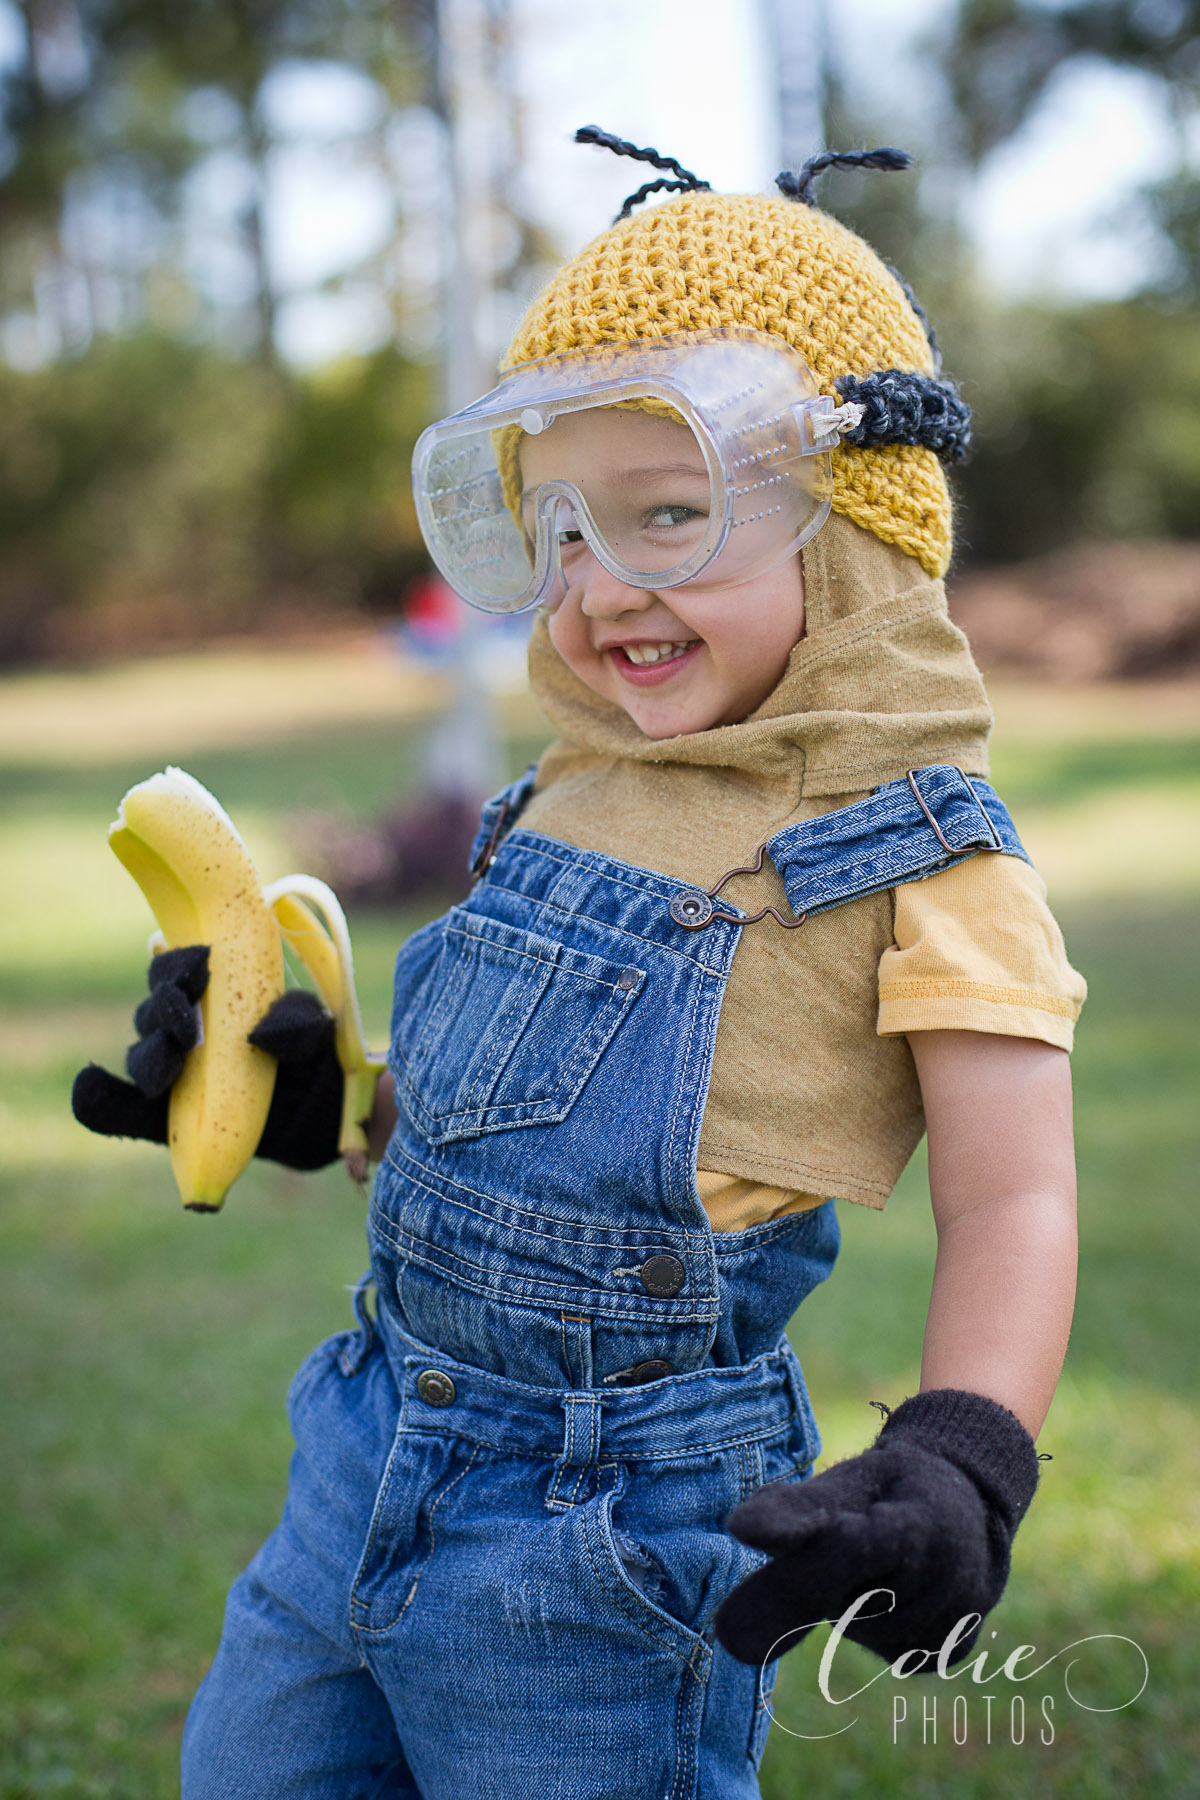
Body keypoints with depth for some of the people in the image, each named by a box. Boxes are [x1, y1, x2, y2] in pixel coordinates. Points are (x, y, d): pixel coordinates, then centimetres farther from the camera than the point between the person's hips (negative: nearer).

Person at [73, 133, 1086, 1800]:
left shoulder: (916, 852, -13)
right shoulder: (572, 802, 7)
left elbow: (1014, 1205, -16)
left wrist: (957, 1462, -31)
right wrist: (313, 1098, 9)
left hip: (608, 1547, -7)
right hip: (370, 1464, 7)